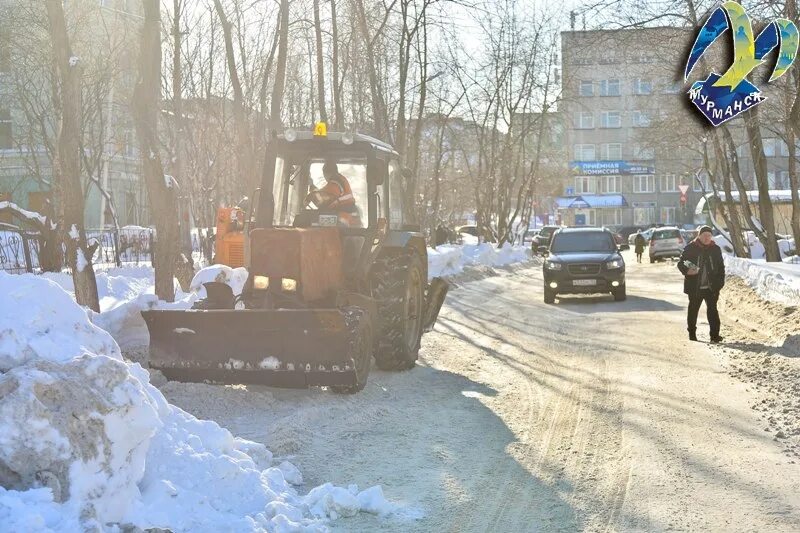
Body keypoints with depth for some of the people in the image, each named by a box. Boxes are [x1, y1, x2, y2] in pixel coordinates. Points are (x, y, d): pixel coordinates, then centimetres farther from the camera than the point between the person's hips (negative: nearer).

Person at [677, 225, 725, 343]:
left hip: (711, 287, 1)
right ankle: (692, 334, 19)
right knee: (693, 309, 8)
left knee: (712, 310, -4)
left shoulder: (715, 249, 6)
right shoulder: (690, 248, -2)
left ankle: (715, 335, -3)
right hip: (695, 287, -1)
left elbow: (721, 267, 11)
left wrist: (720, 282, -1)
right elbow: (681, 264, 1)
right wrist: (686, 271, -20)